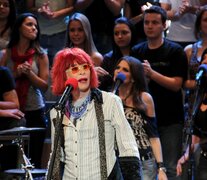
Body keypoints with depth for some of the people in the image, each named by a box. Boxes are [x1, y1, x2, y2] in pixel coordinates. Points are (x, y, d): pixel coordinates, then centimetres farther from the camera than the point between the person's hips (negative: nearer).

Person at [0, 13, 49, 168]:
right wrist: (15, 74, -10)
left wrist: (29, 72, -13)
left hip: (34, 113, -1)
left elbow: (44, 86, 1)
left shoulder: (40, 55, 3)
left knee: (34, 159, 1)